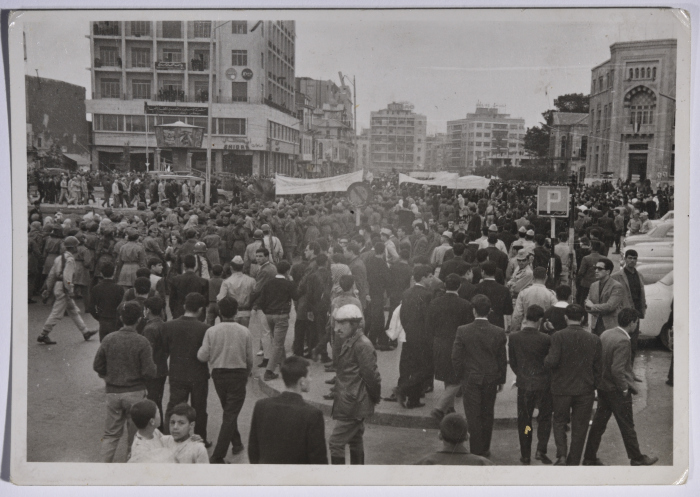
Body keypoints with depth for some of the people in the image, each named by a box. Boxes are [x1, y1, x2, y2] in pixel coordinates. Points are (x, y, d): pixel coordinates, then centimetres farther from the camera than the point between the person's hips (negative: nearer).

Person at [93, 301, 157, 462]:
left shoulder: (109, 339, -5)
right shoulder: (142, 342, -14)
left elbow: (97, 366, 2)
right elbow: (149, 372, -15)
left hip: (113, 392, 3)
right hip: (135, 393, -3)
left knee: (111, 434, 14)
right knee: (135, 435, 11)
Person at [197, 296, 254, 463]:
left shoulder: (211, 331, -10)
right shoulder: (244, 332, -9)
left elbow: (202, 356, -9)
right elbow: (250, 358, -2)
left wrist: (200, 348, 14)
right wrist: (246, 374, 16)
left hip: (218, 375, 2)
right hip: (238, 375, -2)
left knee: (229, 411, 24)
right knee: (231, 415, 0)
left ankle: (236, 443, 35)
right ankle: (217, 457, -5)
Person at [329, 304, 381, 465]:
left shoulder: (362, 345, -22)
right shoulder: (350, 342, 9)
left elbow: (371, 375, -20)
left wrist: (375, 397, -8)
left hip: (353, 404, -10)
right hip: (353, 404, 10)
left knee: (336, 442, -7)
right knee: (355, 440, 19)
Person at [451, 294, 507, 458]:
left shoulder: (462, 331, -13)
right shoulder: (499, 333, -9)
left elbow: (456, 358, -9)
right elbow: (502, 360, -1)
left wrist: (461, 377, 6)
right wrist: (501, 380, 12)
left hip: (470, 380, -2)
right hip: (491, 380, 2)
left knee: (473, 417, 5)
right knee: (487, 416, 17)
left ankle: (476, 452, 7)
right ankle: (485, 449, 28)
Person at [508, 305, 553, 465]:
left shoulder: (514, 338, -8)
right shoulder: (545, 339, -16)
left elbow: (512, 361, 3)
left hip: (523, 384, 2)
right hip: (543, 384, -2)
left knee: (524, 420, 12)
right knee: (544, 418, 15)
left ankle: (525, 455, 18)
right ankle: (541, 450, 6)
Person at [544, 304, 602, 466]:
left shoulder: (558, 337, -13)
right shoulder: (594, 339, -4)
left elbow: (551, 362, -21)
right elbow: (598, 367, 3)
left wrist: (546, 360, 1)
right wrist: (594, 386, 16)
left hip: (561, 389, -1)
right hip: (585, 391, 2)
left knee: (559, 422, 18)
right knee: (579, 428, 12)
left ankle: (561, 456, 1)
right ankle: (573, 462, 19)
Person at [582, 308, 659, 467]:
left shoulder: (605, 334, 2)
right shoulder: (623, 341, -23)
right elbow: (617, 369, -27)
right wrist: (625, 388, -15)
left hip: (602, 387, 8)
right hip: (617, 390, -8)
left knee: (598, 424, 14)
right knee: (627, 426, 9)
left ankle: (589, 458, 21)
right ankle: (637, 458, 25)